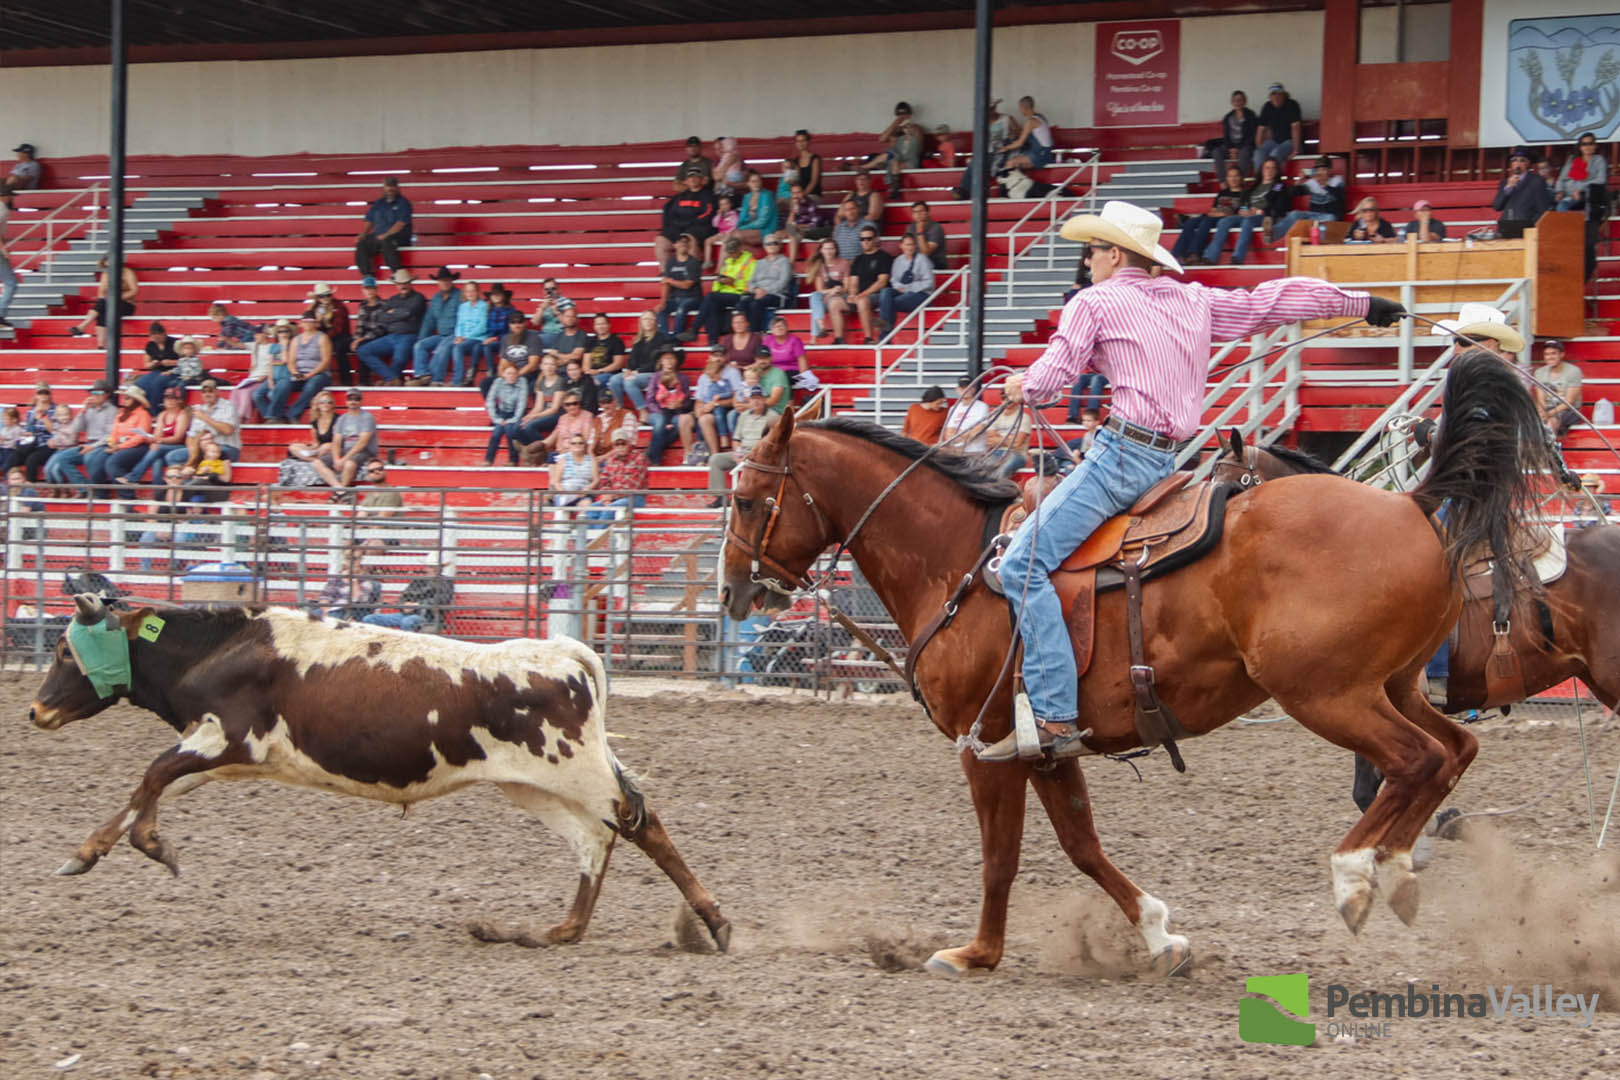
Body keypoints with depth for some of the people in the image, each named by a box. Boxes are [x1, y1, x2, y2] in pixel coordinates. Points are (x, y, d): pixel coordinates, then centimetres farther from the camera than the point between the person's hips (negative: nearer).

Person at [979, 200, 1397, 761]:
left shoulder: (1094, 302, 1)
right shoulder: (1195, 302, 20)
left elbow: (1053, 372, -8)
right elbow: (1277, 299, 27)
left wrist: (1022, 386, 15)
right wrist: (1362, 304, 37)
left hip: (1121, 451, -9)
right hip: (1167, 458, 9)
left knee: (1024, 564, -15)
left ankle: (1055, 718, -29)